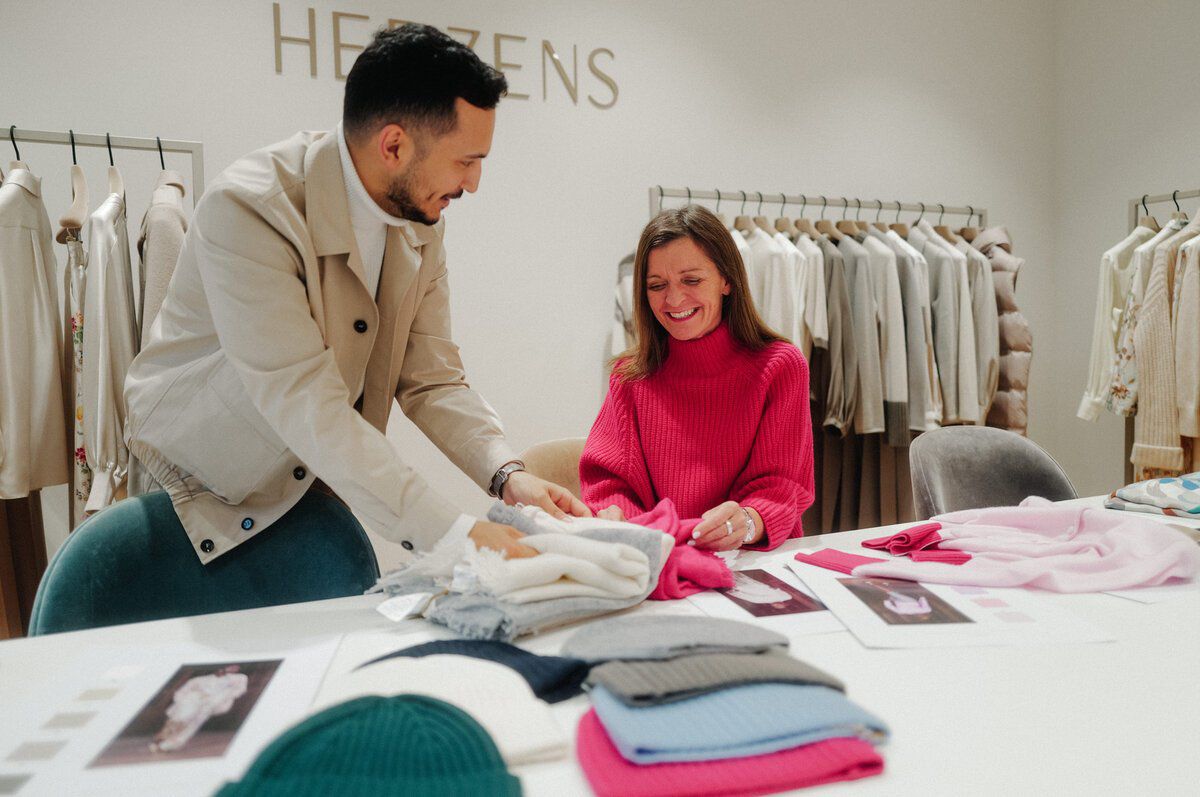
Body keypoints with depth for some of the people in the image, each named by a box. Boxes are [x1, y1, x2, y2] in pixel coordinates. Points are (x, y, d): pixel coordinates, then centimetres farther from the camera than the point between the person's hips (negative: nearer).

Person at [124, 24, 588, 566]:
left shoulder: (421, 225, -6)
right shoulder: (248, 210, -28)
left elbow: (431, 380, -7)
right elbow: (304, 404, -35)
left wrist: (508, 476, -23)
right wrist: (453, 533, -39)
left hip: (320, 482, 5)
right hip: (208, 485, -5)